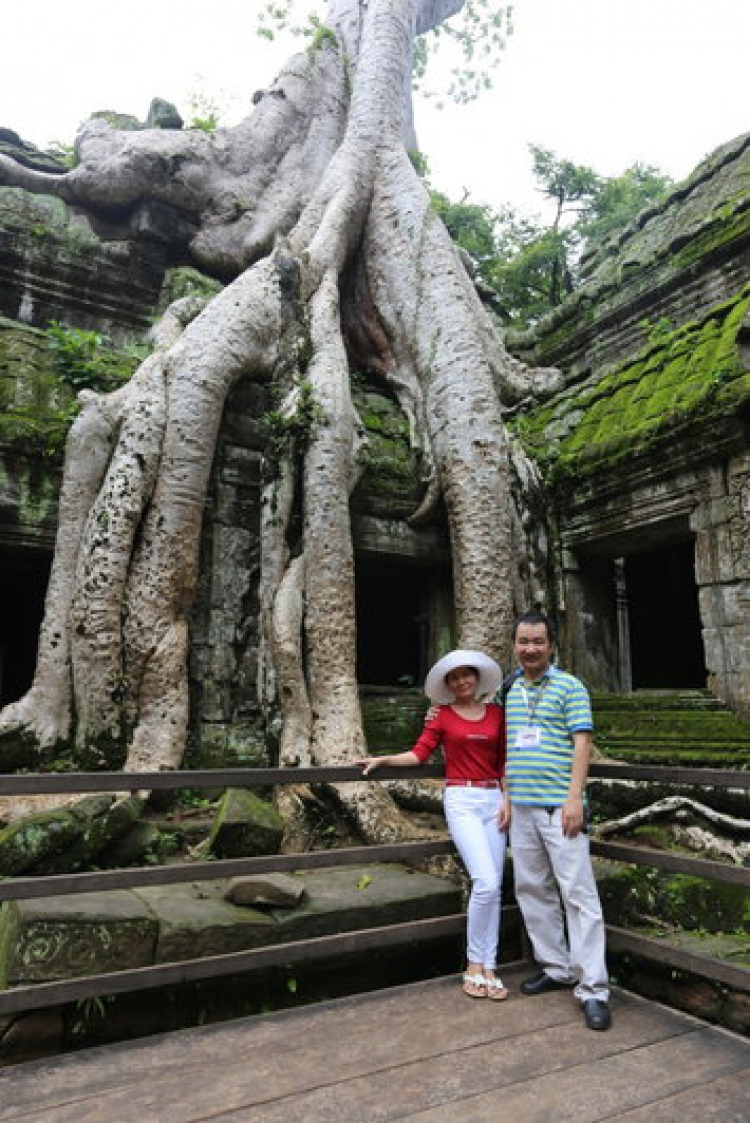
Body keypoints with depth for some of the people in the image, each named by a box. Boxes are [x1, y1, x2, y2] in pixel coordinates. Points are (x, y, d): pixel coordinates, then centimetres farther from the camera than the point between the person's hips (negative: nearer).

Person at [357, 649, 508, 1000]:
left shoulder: (496, 712, 10)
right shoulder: (442, 715, 2)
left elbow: (504, 760, 12)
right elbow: (419, 753, -2)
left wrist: (508, 800, 5)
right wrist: (383, 760, -12)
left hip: (493, 800, 4)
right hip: (461, 801, -4)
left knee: (493, 887, 4)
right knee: (486, 882, -14)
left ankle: (486, 967, 16)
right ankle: (474, 964, 5)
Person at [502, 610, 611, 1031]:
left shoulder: (570, 687, -3)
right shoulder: (508, 691, 12)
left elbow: (582, 743, -9)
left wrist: (574, 798, -16)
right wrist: (505, 797, 12)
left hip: (559, 805, -6)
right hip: (522, 806, 6)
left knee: (579, 893, -3)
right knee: (532, 889, 13)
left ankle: (593, 988, 6)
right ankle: (556, 967, 29)